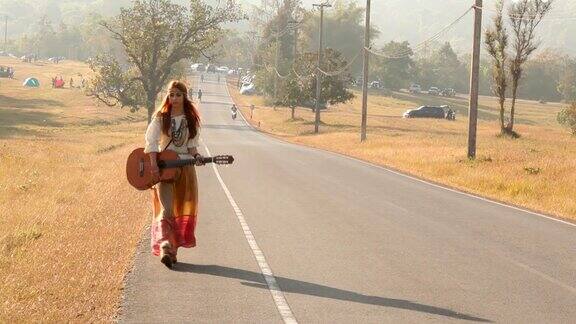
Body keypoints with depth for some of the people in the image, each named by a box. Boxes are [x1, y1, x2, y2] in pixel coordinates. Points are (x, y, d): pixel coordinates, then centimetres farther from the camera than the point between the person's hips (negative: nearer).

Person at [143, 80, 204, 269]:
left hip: (185, 166, 3)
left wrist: (196, 156, -13)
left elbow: (192, 144, 9)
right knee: (166, 209, -14)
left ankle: (173, 249, 15)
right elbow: (151, 140, -11)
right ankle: (166, 248, -23)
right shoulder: (161, 117, -1)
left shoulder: (192, 119, 7)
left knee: (181, 209, 6)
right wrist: (154, 166, -21)